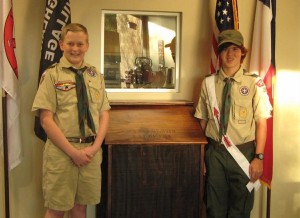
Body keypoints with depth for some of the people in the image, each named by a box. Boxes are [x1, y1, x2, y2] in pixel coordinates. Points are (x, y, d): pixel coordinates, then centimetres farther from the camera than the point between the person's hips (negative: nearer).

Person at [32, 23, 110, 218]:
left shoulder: (96, 76, 8)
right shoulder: (52, 75, -4)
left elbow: (104, 114, 7)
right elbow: (46, 120, -10)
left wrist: (95, 147, -7)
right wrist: (73, 151, -14)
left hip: (91, 150, 4)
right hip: (61, 151, -4)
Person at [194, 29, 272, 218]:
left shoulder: (254, 83, -9)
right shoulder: (208, 83, -1)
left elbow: (261, 122, -7)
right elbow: (203, 120, 4)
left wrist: (258, 157, -9)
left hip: (243, 152, -2)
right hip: (215, 152, 2)